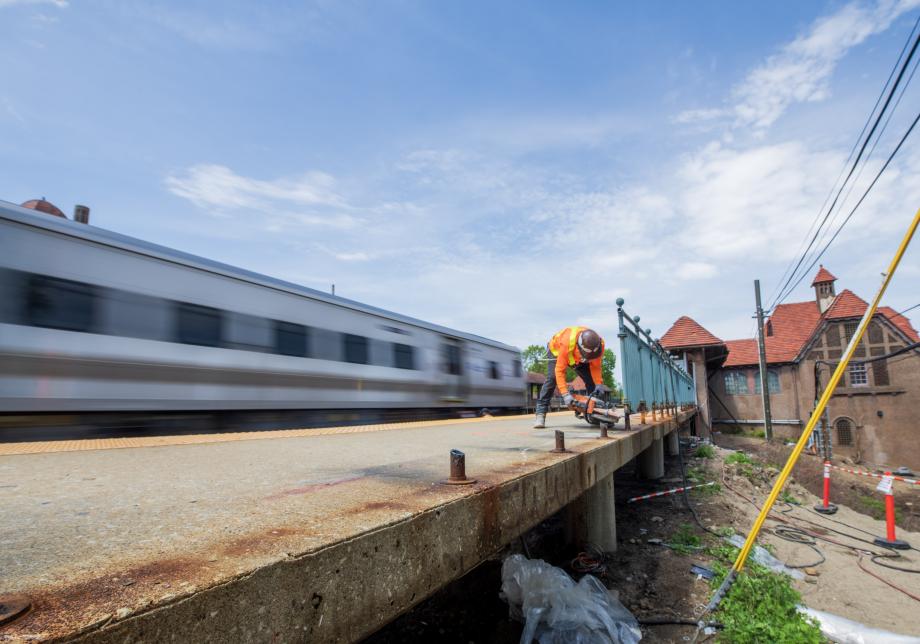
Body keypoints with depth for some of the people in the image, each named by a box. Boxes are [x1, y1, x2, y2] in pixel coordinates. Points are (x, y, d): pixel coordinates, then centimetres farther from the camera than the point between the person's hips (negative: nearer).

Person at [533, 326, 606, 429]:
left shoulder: (599, 344, -34)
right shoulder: (567, 343, -48)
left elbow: (595, 367, -18)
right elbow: (559, 370, -42)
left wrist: (599, 385, -28)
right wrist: (565, 394, -48)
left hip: (577, 357, 5)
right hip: (557, 350, -4)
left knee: (591, 380, -5)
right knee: (552, 378, -23)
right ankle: (541, 415, -24)